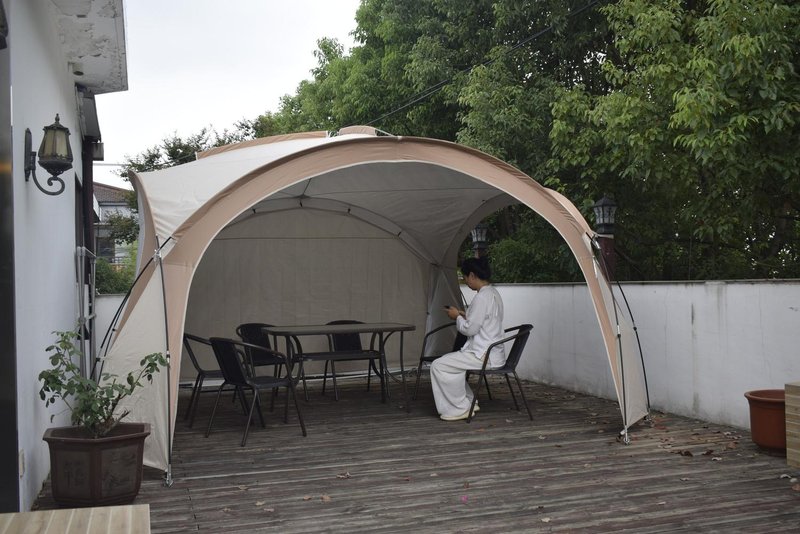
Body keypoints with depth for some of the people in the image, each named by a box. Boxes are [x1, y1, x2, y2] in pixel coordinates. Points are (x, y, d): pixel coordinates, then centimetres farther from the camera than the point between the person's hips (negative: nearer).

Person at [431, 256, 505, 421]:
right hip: (491, 353, 11)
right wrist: (465, 315, 11)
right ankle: (468, 402, 21)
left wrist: (458, 317, -2)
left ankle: (459, 408, -3)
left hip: (484, 355, -11)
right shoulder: (492, 293, 13)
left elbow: (470, 329, -19)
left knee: (438, 366, -11)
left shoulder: (483, 297, -19)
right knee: (447, 361, 23)